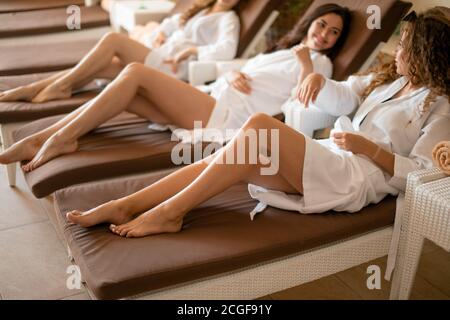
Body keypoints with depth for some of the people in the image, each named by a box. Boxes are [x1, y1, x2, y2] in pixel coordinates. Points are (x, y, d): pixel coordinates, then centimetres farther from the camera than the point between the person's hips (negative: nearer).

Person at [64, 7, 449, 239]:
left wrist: (370, 148, -17)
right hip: (331, 160, 7)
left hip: (362, 176, -7)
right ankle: (124, 206, -14)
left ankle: (170, 212, -25)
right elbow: (341, 99, 22)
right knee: (221, 159, -15)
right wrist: (319, 80, 0)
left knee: (260, 125, -31)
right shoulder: (388, 78, 23)